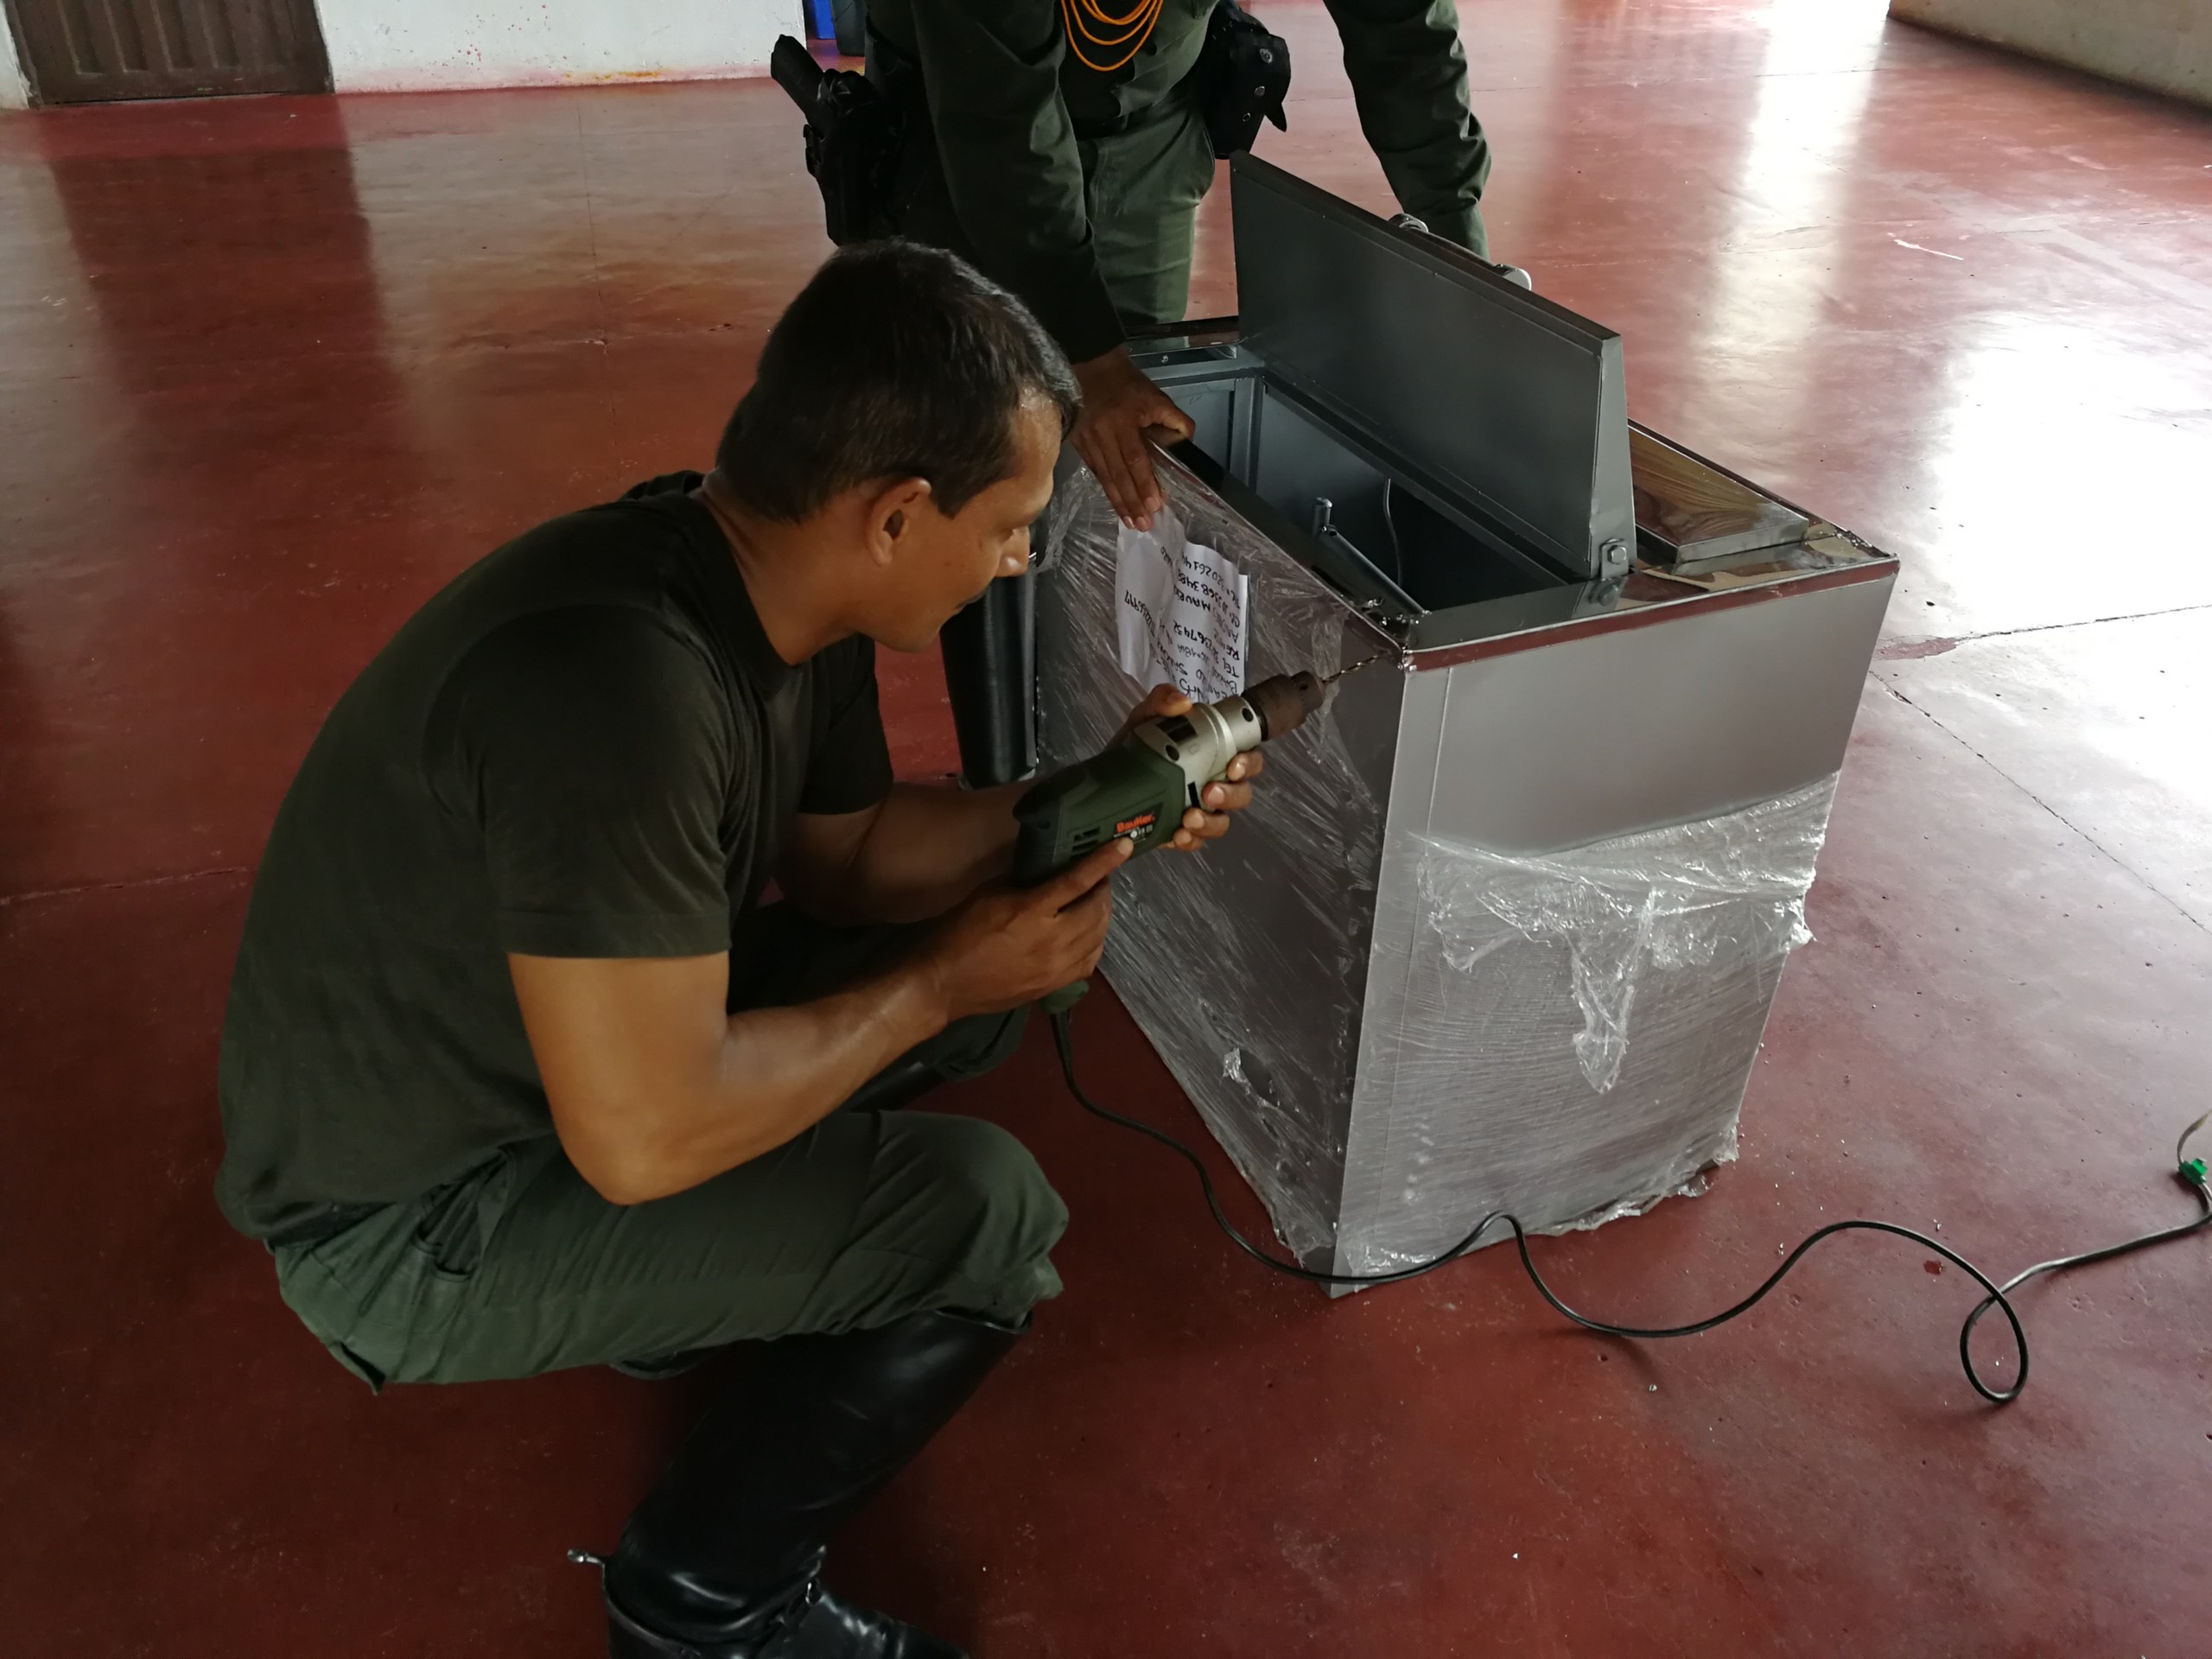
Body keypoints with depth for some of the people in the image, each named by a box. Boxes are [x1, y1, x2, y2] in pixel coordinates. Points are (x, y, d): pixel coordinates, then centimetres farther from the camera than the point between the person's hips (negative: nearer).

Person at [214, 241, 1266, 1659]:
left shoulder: (785, 583, -8)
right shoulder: (620, 686, -37)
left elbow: (841, 852, 6)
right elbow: (647, 1138, -32)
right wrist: (936, 984, -19)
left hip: (612, 1031, 9)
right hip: (412, 1218, -8)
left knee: (998, 967, 7)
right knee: (988, 1216, -20)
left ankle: (706, 1282, 18)